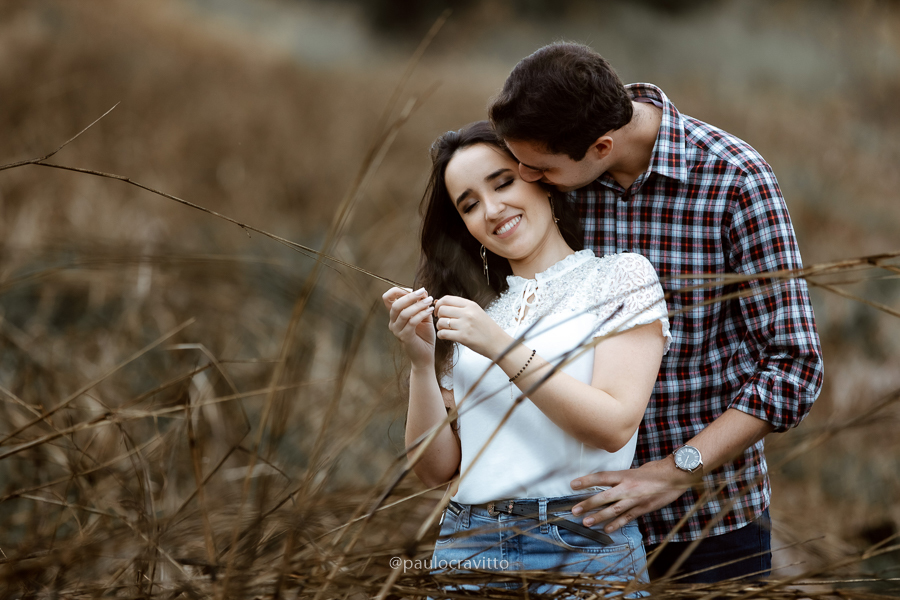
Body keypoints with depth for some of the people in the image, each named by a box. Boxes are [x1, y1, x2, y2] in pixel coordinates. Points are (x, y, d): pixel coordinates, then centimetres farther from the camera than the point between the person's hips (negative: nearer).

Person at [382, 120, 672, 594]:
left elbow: (615, 426, -8)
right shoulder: (468, 311, 16)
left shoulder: (621, 277, 6)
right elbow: (437, 468, 11)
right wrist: (421, 360, -2)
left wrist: (503, 348, -11)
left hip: (585, 549, -3)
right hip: (469, 545, 3)